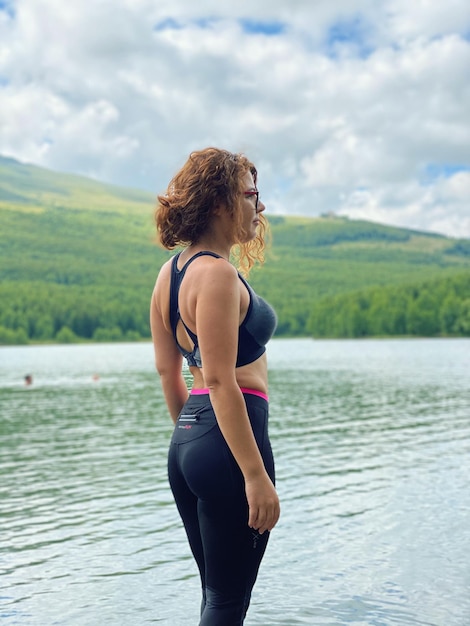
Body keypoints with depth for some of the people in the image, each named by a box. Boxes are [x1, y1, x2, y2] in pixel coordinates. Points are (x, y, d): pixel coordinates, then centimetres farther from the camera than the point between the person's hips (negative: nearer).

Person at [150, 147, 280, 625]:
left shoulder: (172, 270, 12)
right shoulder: (218, 273, -16)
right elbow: (220, 381, -21)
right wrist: (256, 474, -20)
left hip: (187, 442, 10)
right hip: (227, 443, -9)